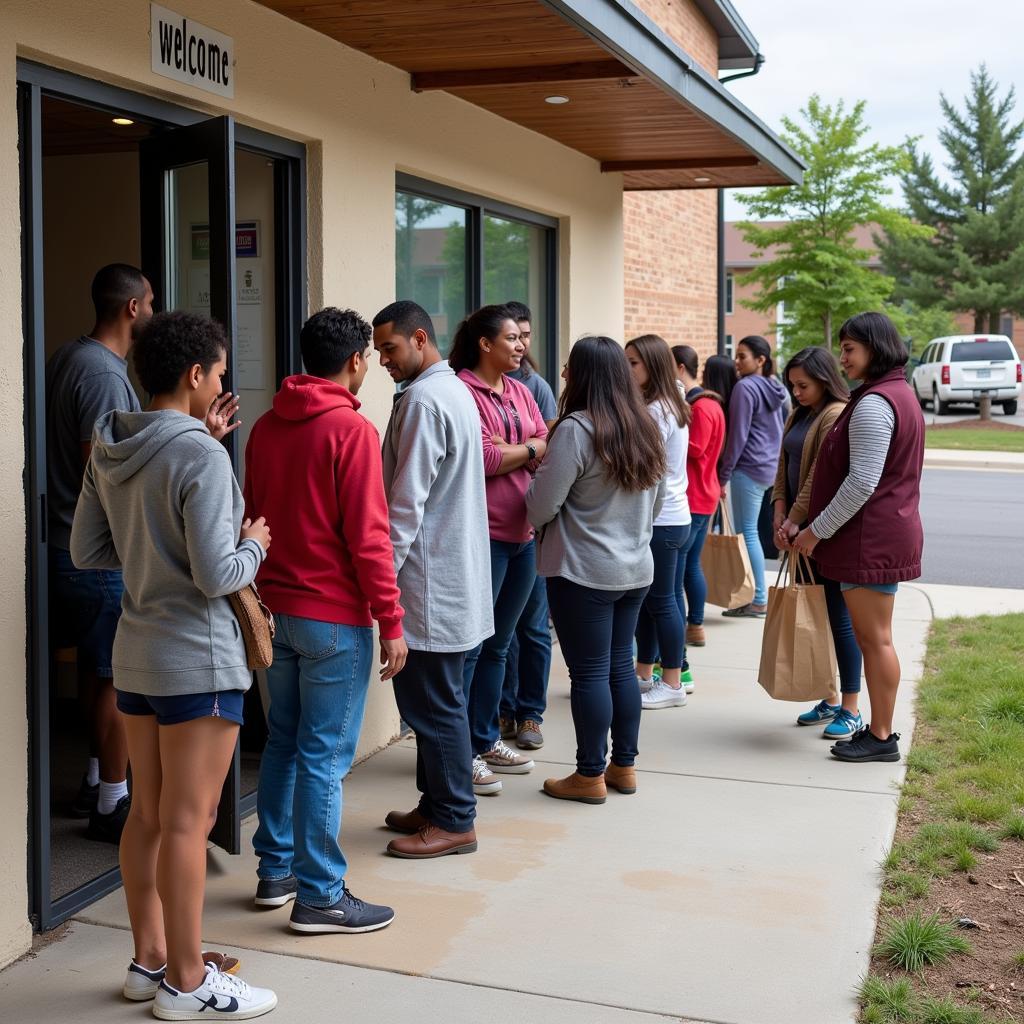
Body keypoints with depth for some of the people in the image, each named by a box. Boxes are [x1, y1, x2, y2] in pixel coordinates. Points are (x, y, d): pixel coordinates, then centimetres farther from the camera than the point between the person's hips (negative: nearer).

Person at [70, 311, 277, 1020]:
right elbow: (217, 576, -21)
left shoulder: (109, 452, 5)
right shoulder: (202, 456, -19)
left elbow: (87, 551, 11)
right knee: (187, 823, 1)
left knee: (147, 814, 16)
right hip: (199, 659, -8)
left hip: (136, 654, 8)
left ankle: (150, 960, 28)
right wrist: (255, 545, -3)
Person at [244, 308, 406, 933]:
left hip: (276, 607, 8)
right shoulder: (352, 430, -14)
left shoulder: (266, 427, 8)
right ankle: (320, 897, 7)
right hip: (335, 616, -7)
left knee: (283, 744, 17)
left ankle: (276, 871, 26)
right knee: (324, 757, -1)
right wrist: (392, 622, -12)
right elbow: (368, 537, -17)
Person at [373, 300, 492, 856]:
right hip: (454, 576, 10)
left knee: (433, 705, -2)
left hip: (430, 582, -10)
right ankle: (437, 804, 26)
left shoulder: (424, 400, -17)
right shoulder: (455, 390, 15)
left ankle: (453, 821, 6)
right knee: (435, 701, 16)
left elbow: (407, 502, -20)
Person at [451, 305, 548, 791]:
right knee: (470, 646, -2)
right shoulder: (463, 391, -10)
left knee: (497, 645, 16)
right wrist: (529, 448, -2)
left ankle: (485, 739, 26)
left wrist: (507, 449, -11)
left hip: (522, 533, 8)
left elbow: (548, 451, 7)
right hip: (483, 534, -8)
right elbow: (485, 461, -17)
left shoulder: (520, 391, 14)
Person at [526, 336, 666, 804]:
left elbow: (542, 507, -16)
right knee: (620, 665, 15)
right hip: (635, 568, 8)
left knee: (589, 673, 1)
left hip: (584, 571, -7)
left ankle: (590, 775, 10)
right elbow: (656, 501, 18)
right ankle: (624, 766, 23)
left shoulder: (576, 429, -17)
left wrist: (540, 468, 5)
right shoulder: (645, 428, 8)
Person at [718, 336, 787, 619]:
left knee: (747, 533, -3)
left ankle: (759, 601, -1)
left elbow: (738, 435, -14)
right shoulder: (775, 387, 14)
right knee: (753, 532, 13)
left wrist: (724, 474, -9)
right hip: (772, 466, 9)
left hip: (749, 468, -9)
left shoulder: (745, 387, -12)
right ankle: (758, 595, 15)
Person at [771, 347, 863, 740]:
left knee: (839, 618, -2)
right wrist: (781, 513, 2)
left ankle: (851, 711, 7)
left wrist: (795, 520, -16)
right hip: (802, 529, 9)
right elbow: (785, 467, 15)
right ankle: (830, 700, 23)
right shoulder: (799, 416, 15)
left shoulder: (838, 416, -14)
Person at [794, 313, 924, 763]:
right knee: (873, 637, 15)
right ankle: (879, 729, 22)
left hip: (870, 537, -11)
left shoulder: (873, 404, -18)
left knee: (874, 639, -3)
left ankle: (881, 737, 5)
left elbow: (861, 482, -23)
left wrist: (817, 531, -14)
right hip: (887, 534, 11)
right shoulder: (901, 395, 16)